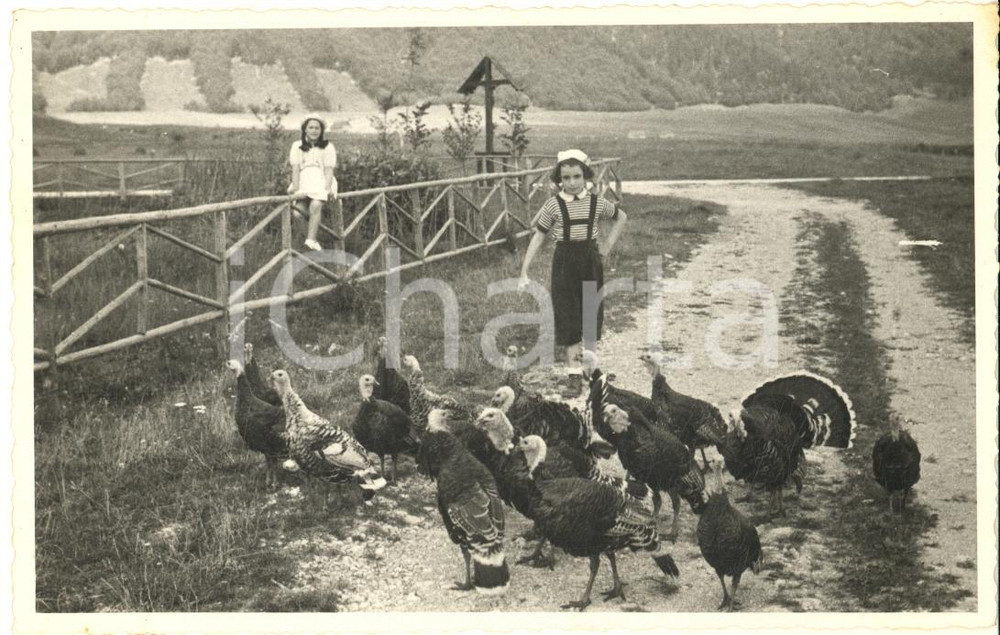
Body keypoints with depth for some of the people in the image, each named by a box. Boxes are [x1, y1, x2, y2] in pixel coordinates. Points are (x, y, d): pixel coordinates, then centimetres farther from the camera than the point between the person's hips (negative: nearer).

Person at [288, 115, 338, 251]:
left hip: (321, 181, -2)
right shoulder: (297, 146, 14)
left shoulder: (327, 147, 10)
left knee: (316, 205, -32)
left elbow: (329, 170, 2)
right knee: (298, 209, -27)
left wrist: (328, 188, -15)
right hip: (303, 181, 2)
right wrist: (295, 187, -12)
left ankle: (311, 240, -38)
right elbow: (295, 169, 4)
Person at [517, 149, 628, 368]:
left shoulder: (597, 203, -3)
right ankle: (571, 361, 10)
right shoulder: (553, 205, -8)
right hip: (564, 262, -2)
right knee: (567, 311, 1)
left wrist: (608, 244, 6)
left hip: (590, 259, 2)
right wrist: (524, 271, -10)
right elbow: (538, 237, -5)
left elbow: (621, 217, 15)